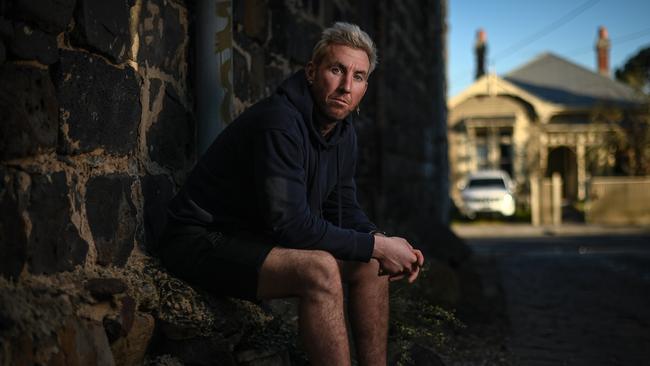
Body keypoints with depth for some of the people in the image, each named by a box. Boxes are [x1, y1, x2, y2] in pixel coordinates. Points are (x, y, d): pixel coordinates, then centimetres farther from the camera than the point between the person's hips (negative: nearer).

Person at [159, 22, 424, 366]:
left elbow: (344, 208, 14)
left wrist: (383, 242, -7)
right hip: (204, 241, -10)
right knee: (320, 269, -32)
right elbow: (291, 224, -30)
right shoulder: (279, 122, -26)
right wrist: (376, 245, -22)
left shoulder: (344, 134, 5)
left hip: (263, 239, 10)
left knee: (371, 264, 4)